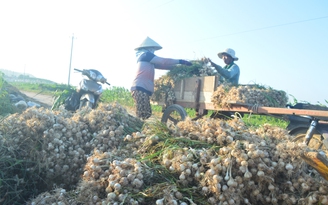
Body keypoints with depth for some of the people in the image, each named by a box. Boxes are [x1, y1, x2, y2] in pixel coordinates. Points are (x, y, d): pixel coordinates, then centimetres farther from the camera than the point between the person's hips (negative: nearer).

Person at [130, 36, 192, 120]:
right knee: (143, 116, -15)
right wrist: (180, 61, 2)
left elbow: (161, 65, 23)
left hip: (143, 90, 10)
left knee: (146, 115, 6)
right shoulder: (145, 55, 1)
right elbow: (163, 61, -4)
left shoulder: (147, 60, 28)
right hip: (140, 89, -10)